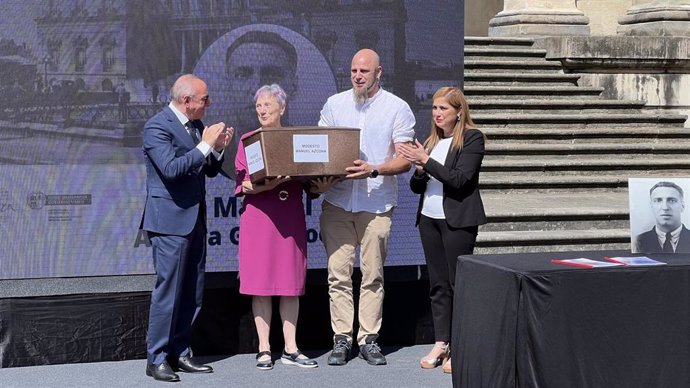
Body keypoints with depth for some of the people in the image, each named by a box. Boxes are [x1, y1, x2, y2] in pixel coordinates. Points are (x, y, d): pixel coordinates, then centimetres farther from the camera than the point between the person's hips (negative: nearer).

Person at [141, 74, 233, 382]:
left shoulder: (196, 125, 14)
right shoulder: (157, 126, -11)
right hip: (170, 219, -8)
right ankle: (156, 360, 2)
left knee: (193, 293, 9)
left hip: (195, 218, 8)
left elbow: (209, 170, 19)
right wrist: (205, 145, -19)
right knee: (168, 291, -5)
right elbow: (171, 168, -23)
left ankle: (179, 353, 18)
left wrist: (217, 149, 0)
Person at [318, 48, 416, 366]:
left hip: (377, 204, -2)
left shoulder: (397, 108, 2)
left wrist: (373, 170, -19)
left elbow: (404, 160, -3)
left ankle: (369, 339, 11)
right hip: (336, 202, 2)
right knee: (338, 273, -1)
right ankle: (341, 339, 6)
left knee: (373, 275, 3)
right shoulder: (335, 104, 12)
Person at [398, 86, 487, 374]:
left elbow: (459, 179, -17)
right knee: (438, 284, 9)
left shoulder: (472, 138, -6)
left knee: (458, 283, -3)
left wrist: (426, 161, -17)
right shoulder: (431, 141, 13)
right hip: (429, 218, 7)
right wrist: (419, 170, -6)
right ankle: (440, 344, 15)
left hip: (457, 219, -6)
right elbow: (416, 186, 15)